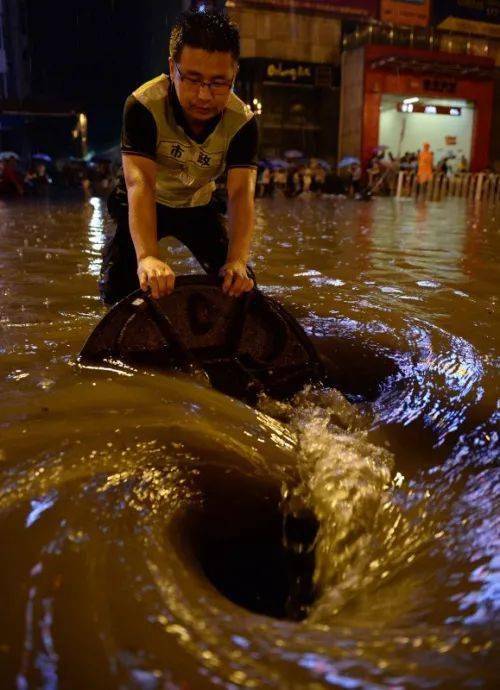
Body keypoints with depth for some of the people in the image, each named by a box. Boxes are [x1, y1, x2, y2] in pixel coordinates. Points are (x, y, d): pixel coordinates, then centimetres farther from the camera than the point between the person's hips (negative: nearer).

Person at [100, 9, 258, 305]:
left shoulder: (242, 121, -26)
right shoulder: (143, 106, -33)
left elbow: (241, 193, -37)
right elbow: (140, 183, -44)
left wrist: (238, 262, -55)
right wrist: (147, 257, -61)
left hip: (199, 206, 2)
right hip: (147, 205, -2)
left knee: (241, 287, -4)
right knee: (117, 288, -17)